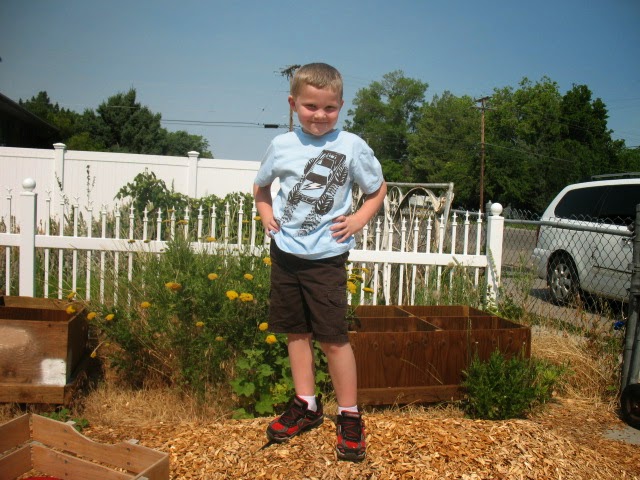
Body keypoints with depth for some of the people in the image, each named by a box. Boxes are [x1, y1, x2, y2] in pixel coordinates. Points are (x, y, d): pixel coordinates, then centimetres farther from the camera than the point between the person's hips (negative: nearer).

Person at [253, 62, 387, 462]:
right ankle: (307, 406, 29)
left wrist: (358, 220, -8)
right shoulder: (282, 145, 1)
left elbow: (378, 189, 6)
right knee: (297, 331, 13)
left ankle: (350, 417, 16)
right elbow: (261, 186, 19)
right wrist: (266, 215, 3)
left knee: (333, 337, -1)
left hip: (326, 256, -4)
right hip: (285, 252, 4)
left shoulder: (352, 147, -7)